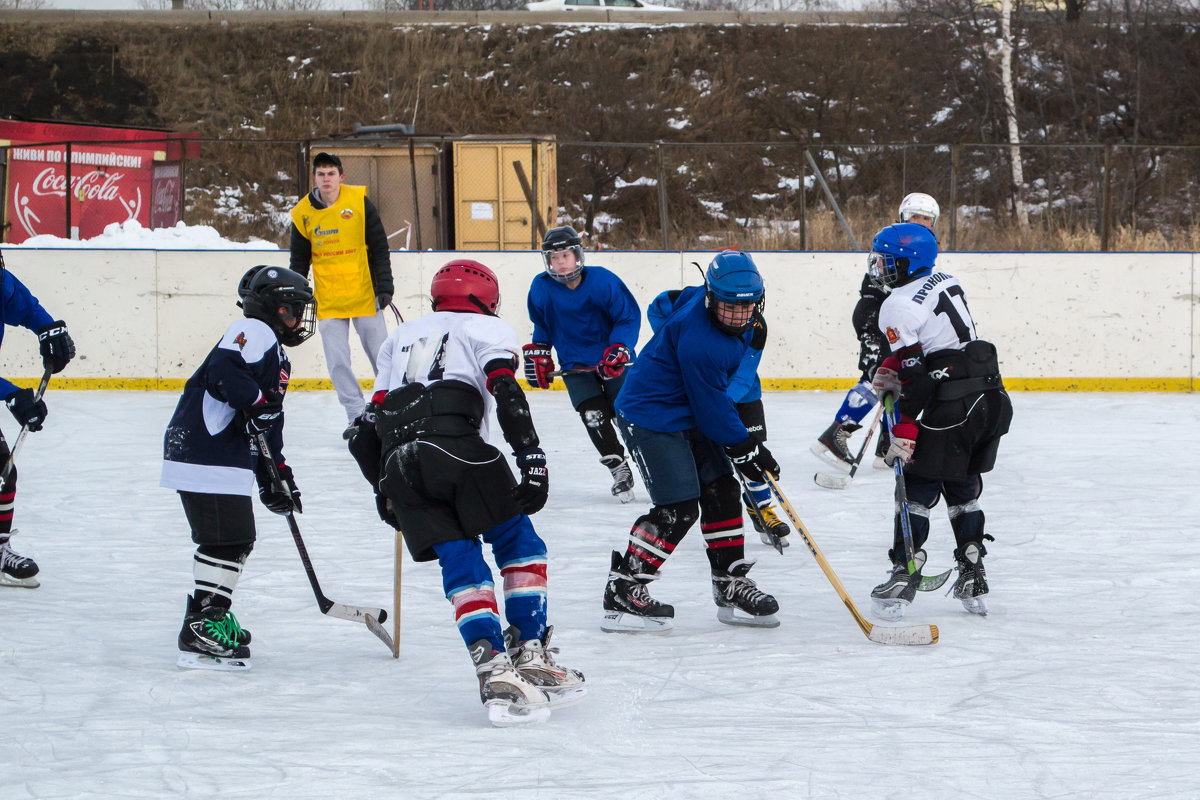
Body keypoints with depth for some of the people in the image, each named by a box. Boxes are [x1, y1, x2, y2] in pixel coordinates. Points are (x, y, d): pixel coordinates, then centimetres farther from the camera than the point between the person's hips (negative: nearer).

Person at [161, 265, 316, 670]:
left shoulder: (277, 358, 25)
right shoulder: (252, 332, -6)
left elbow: (267, 428, 27)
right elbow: (222, 368, -25)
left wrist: (275, 477, 23)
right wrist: (256, 401, -24)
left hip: (228, 459, 11)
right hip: (203, 450, -11)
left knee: (238, 540, 16)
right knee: (226, 540, -13)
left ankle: (212, 620, 26)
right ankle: (200, 632, -13)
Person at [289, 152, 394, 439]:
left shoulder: (359, 202, -5)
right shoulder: (303, 213, 0)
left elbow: (379, 248, -1)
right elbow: (299, 261, 9)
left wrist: (384, 286, -7)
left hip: (364, 294, -1)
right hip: (328, 301, 1)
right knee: (337, 361, -5)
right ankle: (357, 415, 3)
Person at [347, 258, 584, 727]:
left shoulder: (401, 338, 35)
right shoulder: (488, 329, 19)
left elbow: (369, 426, 30)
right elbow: (506, 394, -1)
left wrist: (383, 488, 39)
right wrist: (532, 459, -8)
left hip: (398, 463, 4)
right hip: (454, 444, -4)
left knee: (461, 564, 6)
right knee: (518, 542, 12)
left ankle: (494, 669, -12)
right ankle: (529, 654, 1)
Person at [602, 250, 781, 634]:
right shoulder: (698, 339, -31)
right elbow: (711, 406, -23)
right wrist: (745, 448, -12)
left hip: (688, 414, 10)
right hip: (649, 417, -10)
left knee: (722, 491, 10)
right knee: (679, 508, -15)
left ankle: (731, 586, 19)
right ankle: (622, 592, -9)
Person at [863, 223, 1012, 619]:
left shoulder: (898, 307, -12)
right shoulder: (945, 282, 12)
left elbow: (916, 377, -16)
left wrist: (903, 435, -15)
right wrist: (891, 370, 14)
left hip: (952, 408, -8)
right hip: (992, 399, 8)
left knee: (917, 487, 1)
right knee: (963, 489, 18)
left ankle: (904, 575, -1)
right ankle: (972, 579, 18)